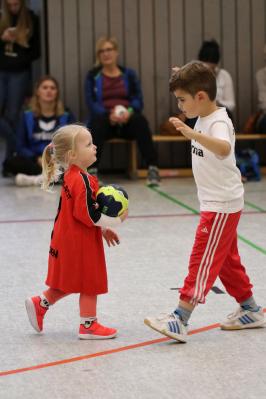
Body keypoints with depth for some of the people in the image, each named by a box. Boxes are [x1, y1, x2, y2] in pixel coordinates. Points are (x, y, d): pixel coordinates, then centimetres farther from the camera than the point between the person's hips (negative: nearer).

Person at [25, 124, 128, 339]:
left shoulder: (72, 176, 9)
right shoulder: (82, 180, -23)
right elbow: (88, 214, -25)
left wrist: (103, 228, 18)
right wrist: (116, 220, -14)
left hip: (68, 239, 10)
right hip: (80, 242, -10)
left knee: (69, 281, 23)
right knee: (90, 282, 4)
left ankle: (40, 304, 29)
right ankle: (88, 325, 13)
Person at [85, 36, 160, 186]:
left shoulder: (129, 74, 14)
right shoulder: (93, 76, 10)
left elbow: (138, 99, 4)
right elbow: (91, 103, -2)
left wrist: (129, 112, -20)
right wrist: (109, 115, -21)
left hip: (127, 120, 1)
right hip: (105, 119, -1)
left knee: (141, 121, -33)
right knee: (97, 122, -36)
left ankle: (153, 168, -38)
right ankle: (92, 170, -43)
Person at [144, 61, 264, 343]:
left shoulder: (218, 122, -22)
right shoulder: (203, 119, 7)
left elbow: (224, 148, -47)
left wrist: (193, 134, -58)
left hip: (222, 206, -10)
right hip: (214, 203, 10)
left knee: (203, 261, -10)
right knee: (227, 261, 17)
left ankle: (179, 320, -11)